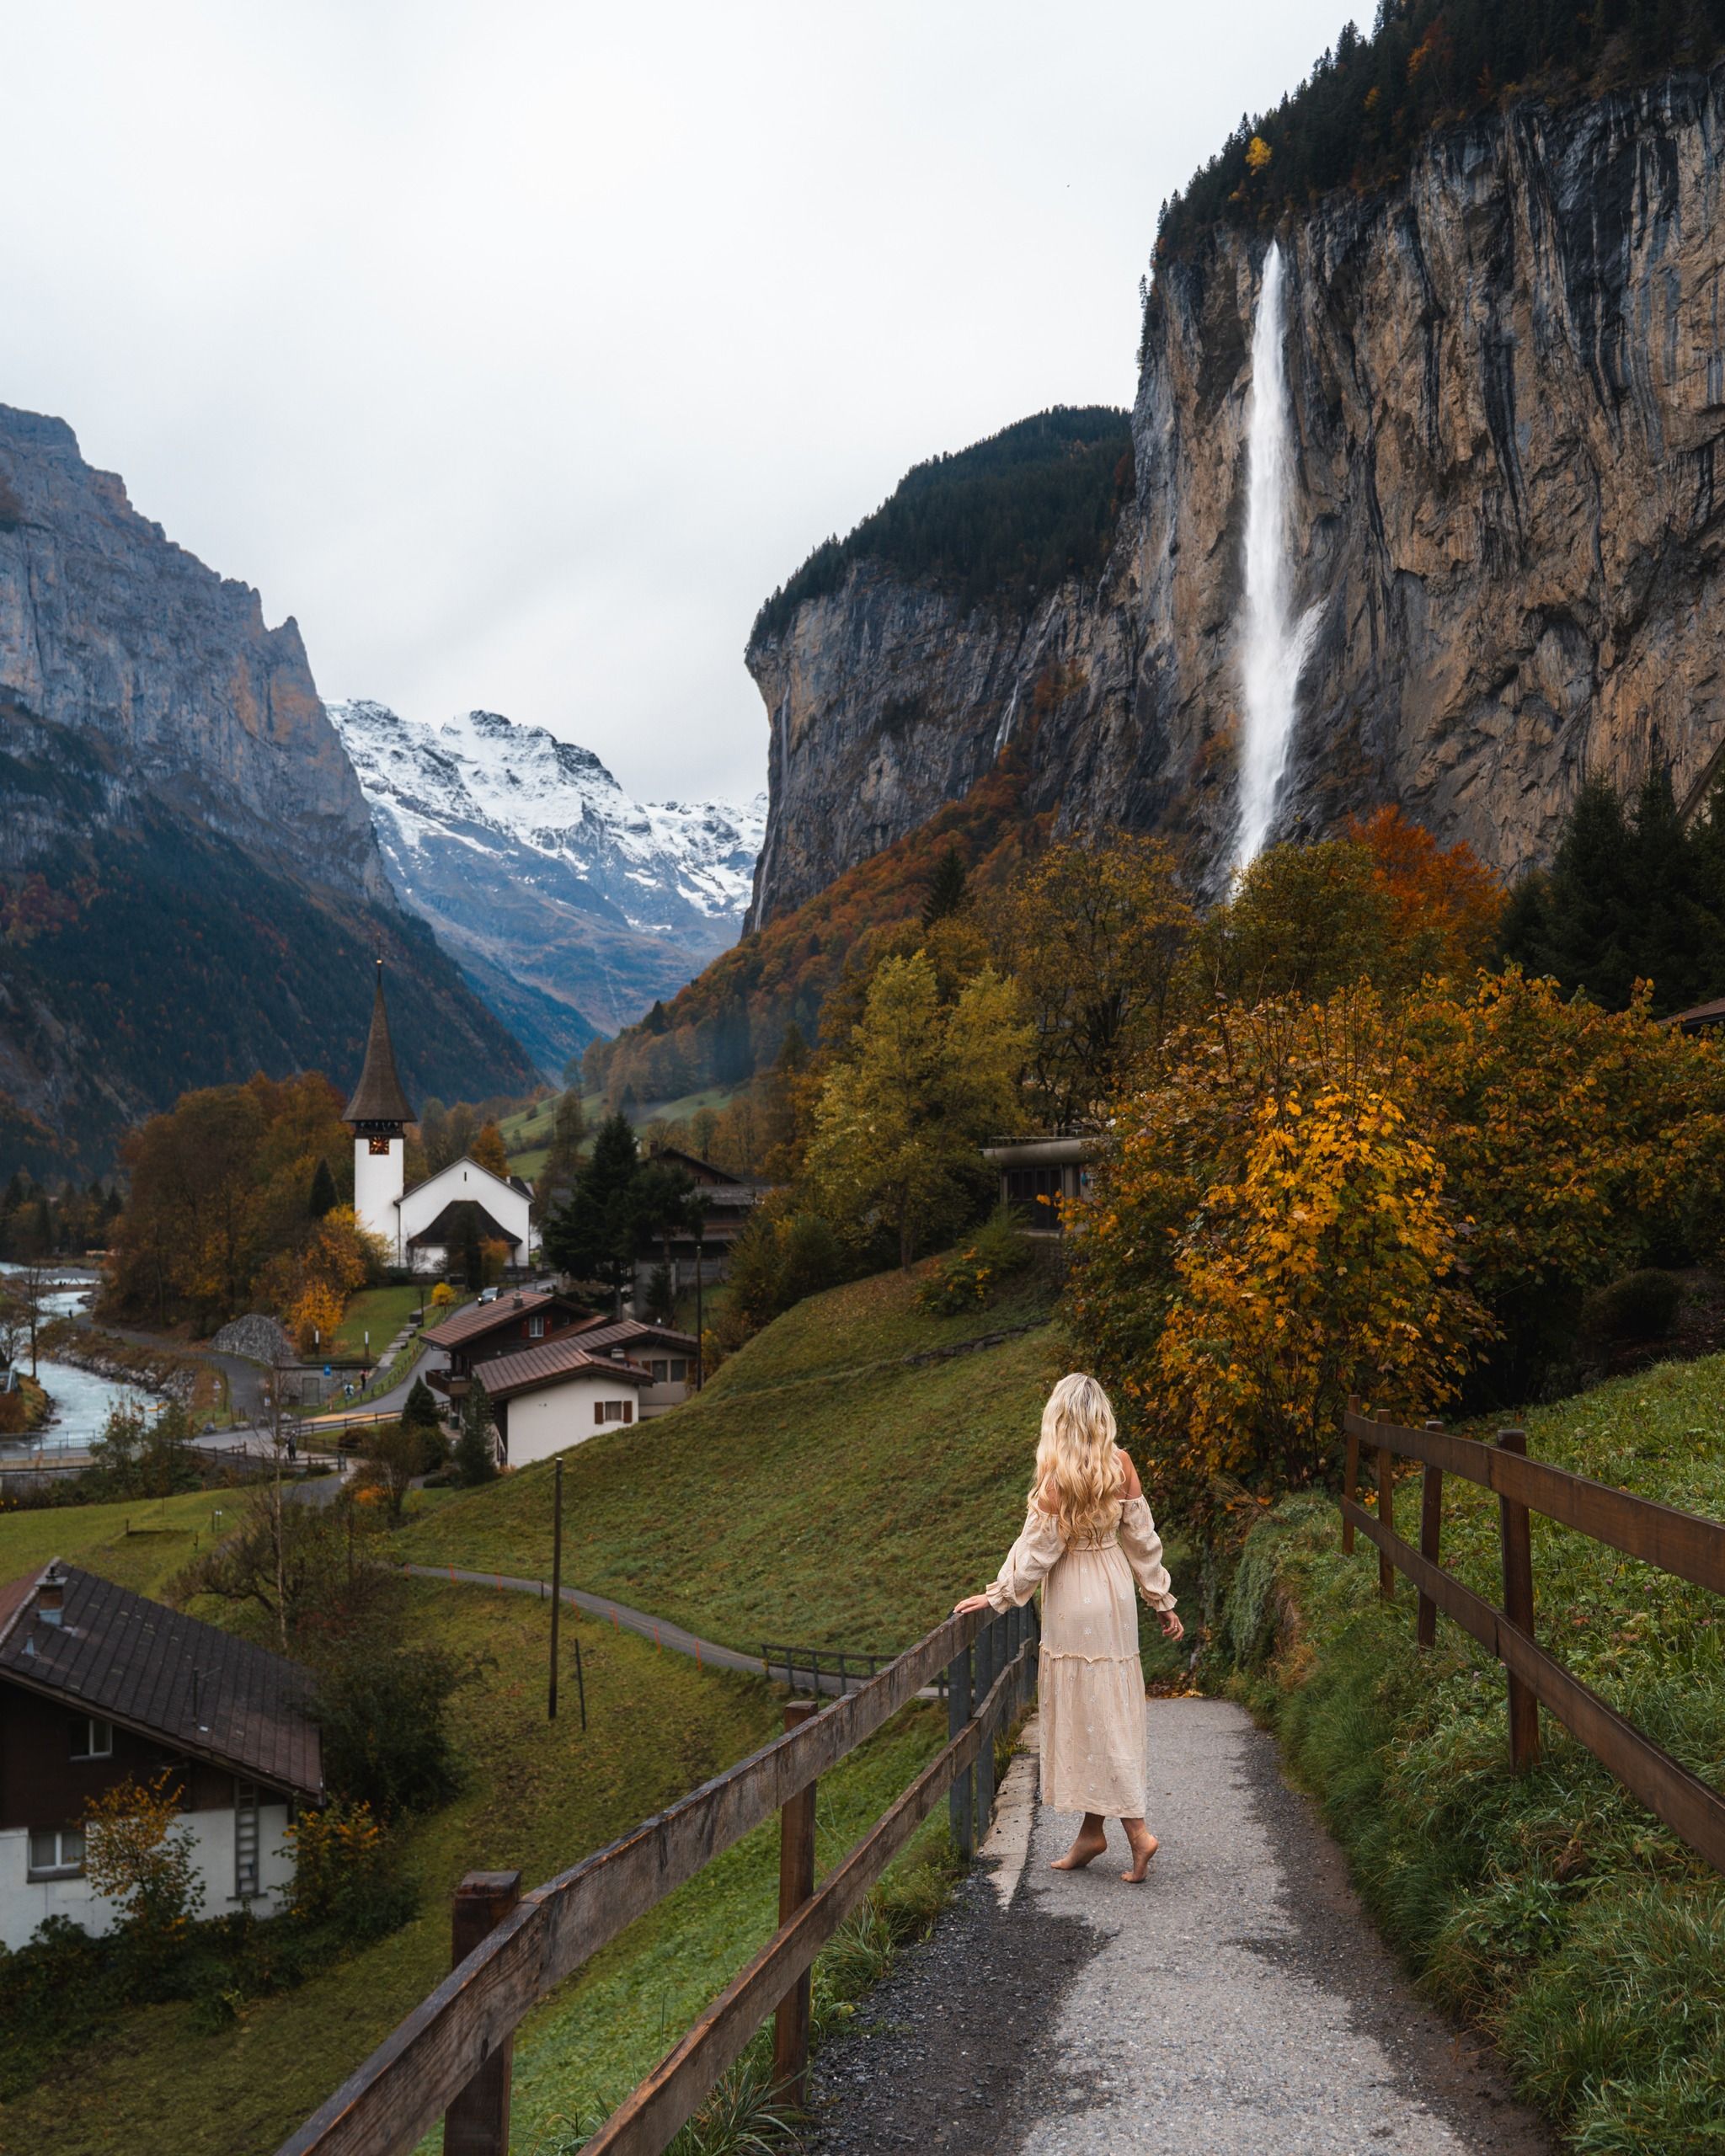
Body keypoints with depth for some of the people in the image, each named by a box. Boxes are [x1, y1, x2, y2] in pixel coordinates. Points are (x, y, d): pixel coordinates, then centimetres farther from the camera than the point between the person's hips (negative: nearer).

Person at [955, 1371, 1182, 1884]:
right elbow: (1142, 1539, 3)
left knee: (1090, 1713, 2)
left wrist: (997, 1596, 1)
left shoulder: (1057, 1480, -20)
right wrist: (1163, 1602, 12)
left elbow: (1036, 1552, -13)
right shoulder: (1121, 1467, -4)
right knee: (1106, 1710, 12)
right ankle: (1093, 1831, 20)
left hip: (1075, 1604, -6)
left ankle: (1137, 1831, -1)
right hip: (1115, 1593, 6)